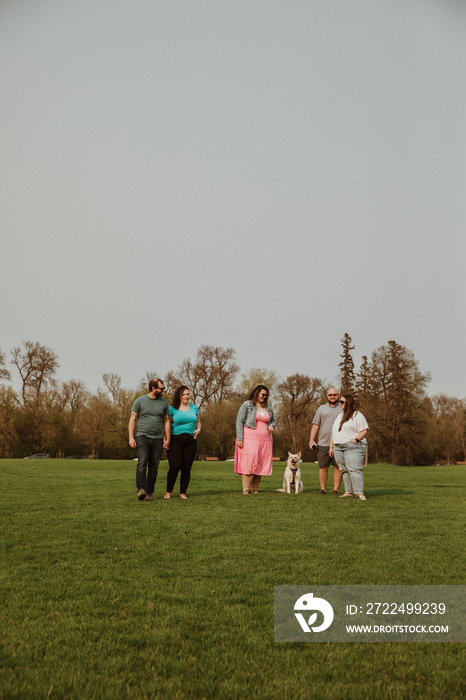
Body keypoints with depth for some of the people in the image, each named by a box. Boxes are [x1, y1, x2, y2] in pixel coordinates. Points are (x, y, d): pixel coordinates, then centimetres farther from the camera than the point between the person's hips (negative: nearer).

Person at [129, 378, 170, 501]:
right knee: (142, 463, -19)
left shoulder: (163, 403, 11)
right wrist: (131, 437, -7)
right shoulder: (140, 401, 3)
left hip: (157, 439, 3)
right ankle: (141, 490, -23)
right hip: (142, 436, -3)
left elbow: (166, 421, 14)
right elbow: (133, 419, 2)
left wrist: (167, 439, 6)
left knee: (153, 467, 2)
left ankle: (150, 492, 8)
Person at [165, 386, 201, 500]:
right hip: (175, 441, -3)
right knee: (174, 466, -10)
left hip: (190, 440, 3)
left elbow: (198, 422, 23)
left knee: (186, 468, 2)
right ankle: (168, 491, 7)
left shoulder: (194, 408, 12)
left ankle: (183, 492, 13)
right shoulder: (173, 409, 2)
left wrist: (198, 429, 1)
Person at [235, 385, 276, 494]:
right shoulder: (247, 405, 0)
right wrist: (239, 439, -12)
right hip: (250, 439, -5)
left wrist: (272, 426, 0)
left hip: (265, 440, 5)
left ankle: (255, 489, 8)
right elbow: (239, 421, -4)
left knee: (260, 465, 1)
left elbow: (272, 420, 25)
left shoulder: (268, 407, 15)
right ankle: (245, 489, -6)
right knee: (249, 464, -12)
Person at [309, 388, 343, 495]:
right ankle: (323, 489, 9)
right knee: (323, 467, 1)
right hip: (323, 443, 1)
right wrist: (311, 440, 3)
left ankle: (336, 489, 4)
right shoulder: (321, 409, 14)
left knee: (338, 467, -2)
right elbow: (315, 425, 11)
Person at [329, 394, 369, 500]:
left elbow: (364, 430, -8)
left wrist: (355, 440, -18)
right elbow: (334, 433, 23)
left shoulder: (357, 415, -1)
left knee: (354, 469, -14)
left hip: (353, 447, -7)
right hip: (339, 448, 7)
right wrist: (331, 447, 17)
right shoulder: (339, 417, 21)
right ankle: (349, 491, 8)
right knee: (345, 470, 4)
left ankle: (359, 492, -15)